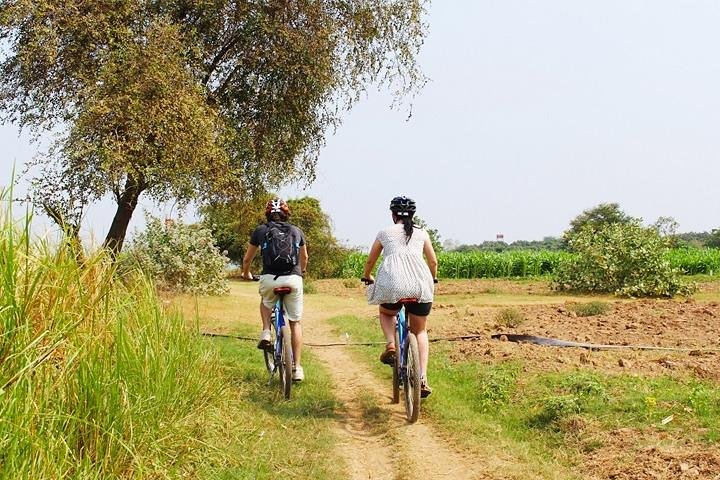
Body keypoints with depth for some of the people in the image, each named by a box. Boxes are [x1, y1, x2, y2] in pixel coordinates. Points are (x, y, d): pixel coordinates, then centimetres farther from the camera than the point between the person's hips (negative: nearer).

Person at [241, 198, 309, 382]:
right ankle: (297, 368, 11)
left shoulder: (260, 230, 12)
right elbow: (304, 258, 32)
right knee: (295, 322, 12)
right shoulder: (296, 231, 16)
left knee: (266, 302, 34)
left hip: (269, 278, 0)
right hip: (293, 279, 1)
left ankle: (266, 333, 12)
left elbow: (247, 259, 22)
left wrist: (246, 274, 43)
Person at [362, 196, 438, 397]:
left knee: (386, 313, 32)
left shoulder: (384, 233, 18)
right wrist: (433, 279, 44)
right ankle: (423, 378, 4)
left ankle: (391, 345, 4)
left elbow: (370, 262, 27)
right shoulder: (421, 233, 20)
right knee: (420, 331, 19)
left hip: (392, 284, -1)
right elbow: (433, 262, 24)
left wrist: (367, 277, 47)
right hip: (420, 286, 1)